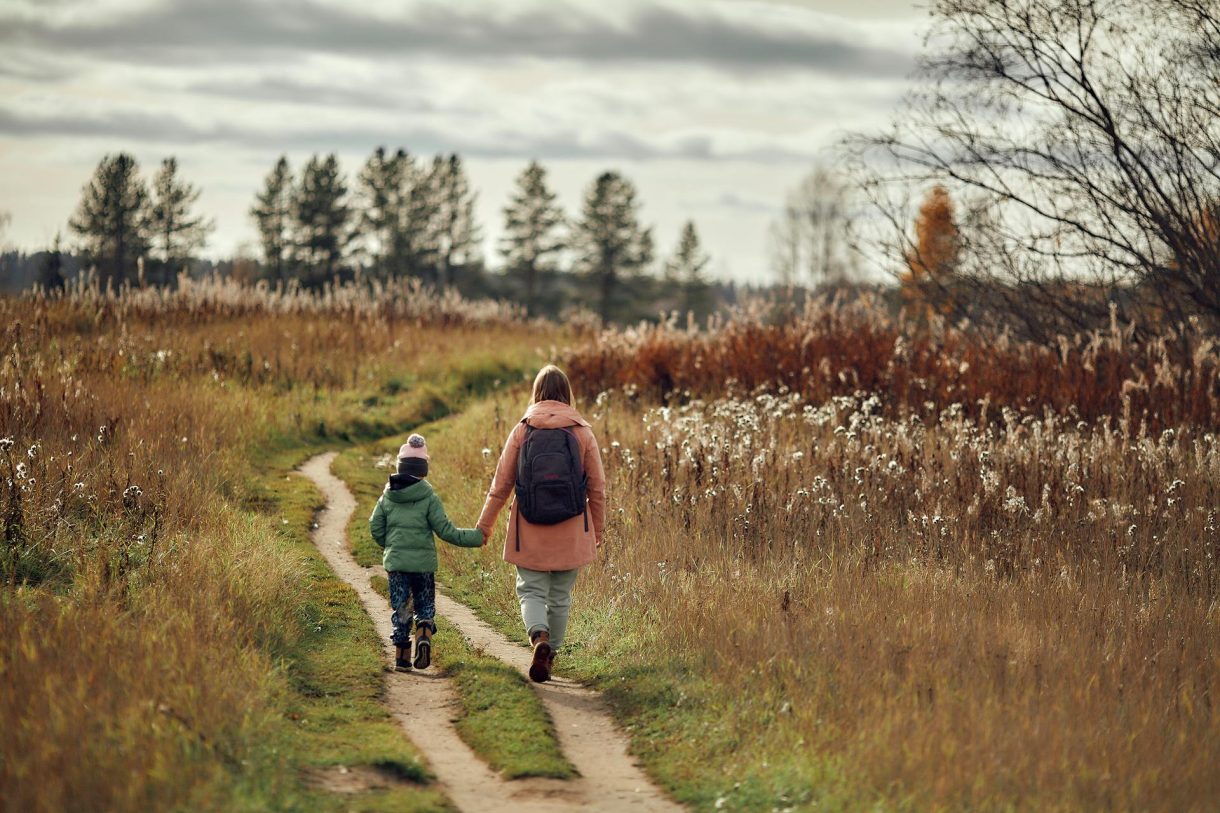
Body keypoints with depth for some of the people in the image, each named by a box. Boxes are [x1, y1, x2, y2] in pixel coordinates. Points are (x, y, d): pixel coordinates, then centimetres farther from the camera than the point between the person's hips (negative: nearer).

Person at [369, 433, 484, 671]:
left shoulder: (387, 497, 3)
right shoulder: (429, 498, -6)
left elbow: (375, 529, 6)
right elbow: (445, 531, -7)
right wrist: (476, 537, 1)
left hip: (395, 562, 2)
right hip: (423, 562, -2)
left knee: (400, 608, 9)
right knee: (425, 607, 10)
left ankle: (402, 656, 1)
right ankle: (424, 637, -18)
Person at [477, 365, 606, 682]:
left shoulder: (522, 431, -3)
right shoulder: (582, 432, -2)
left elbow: (501, 483, 1)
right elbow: (597, 487, 3)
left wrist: (484, 524, 12)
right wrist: (598, 530, 16)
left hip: (530, 533, -1)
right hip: (571, 534, 1)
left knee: (532, 590, 6)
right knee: (560, 597, 14)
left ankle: (540, 638, -20)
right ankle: (551, 654, 19)